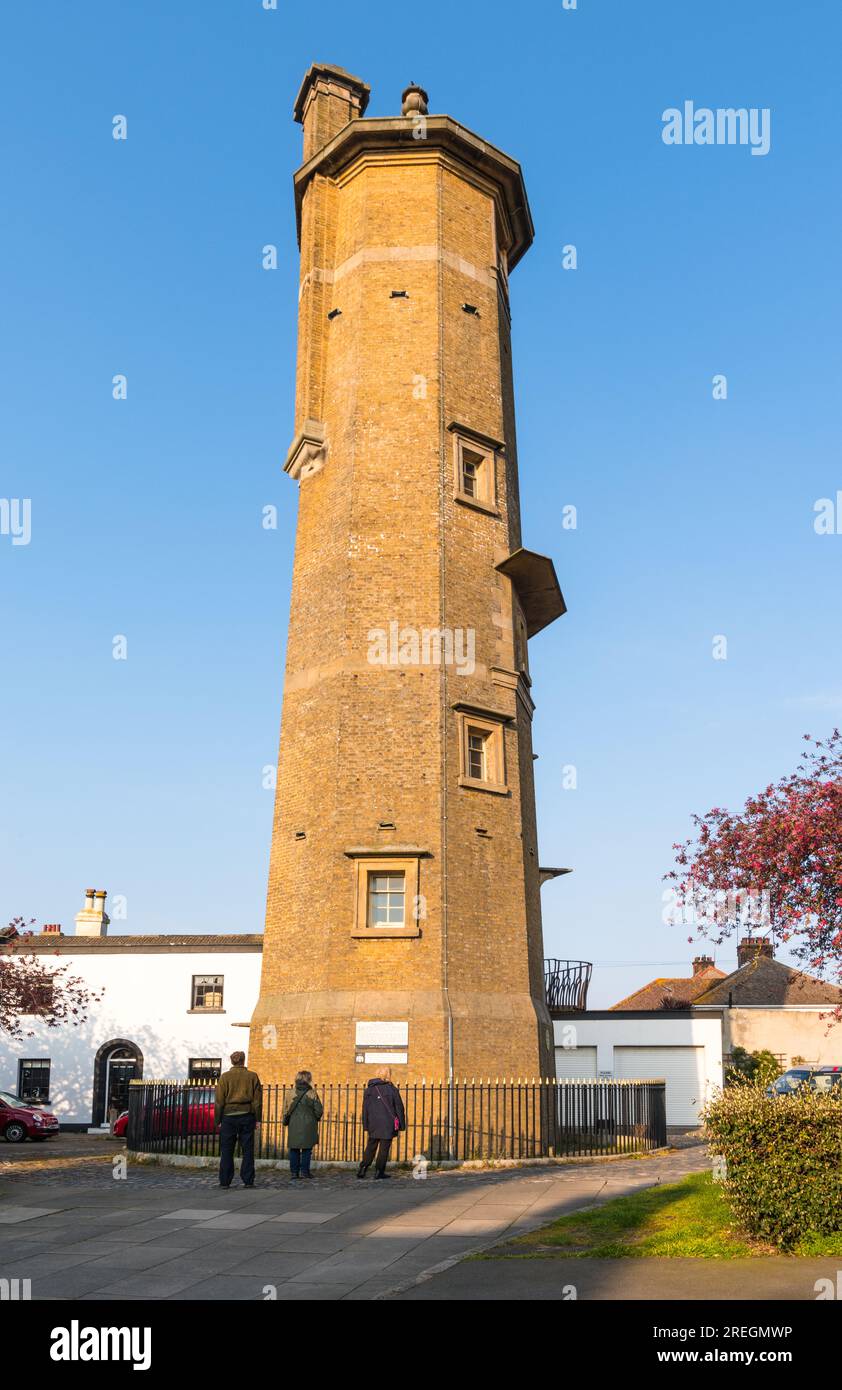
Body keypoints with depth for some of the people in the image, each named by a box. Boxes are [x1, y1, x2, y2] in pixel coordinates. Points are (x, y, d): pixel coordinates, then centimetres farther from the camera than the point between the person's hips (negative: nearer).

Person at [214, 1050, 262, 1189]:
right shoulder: (253, 1076, 3)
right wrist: (257, 1119, 8)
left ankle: (224, 1181, 5)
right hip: (247, 1116, 1)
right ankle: (248, 1181, 3)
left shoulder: (225, 1077, 1)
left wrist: (218, 1120, 5)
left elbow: (219, 1101, 0)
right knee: (247, 1150, 5)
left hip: (229, 1116, -1)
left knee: (226, 1151, 6)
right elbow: (257, 1100, 3)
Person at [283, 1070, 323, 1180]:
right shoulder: (311, 1094, -7)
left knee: (294, 1150, 10)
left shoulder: (292, 1094, 0)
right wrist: (316, 1118, 16)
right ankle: (304, 1171, 4)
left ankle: (294, 1171, 10)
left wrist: (286, 1121, 18)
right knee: (307, 1149, 6)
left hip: (294, 1126, 2)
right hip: (308, 1126, -2)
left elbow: (287, 1110, 4)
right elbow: (319, 1110, -4)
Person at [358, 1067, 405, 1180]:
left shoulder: (369, 1090, 5)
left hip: (373, 1124, 3)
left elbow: (365, 1109, 6)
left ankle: (363, 1168, 2)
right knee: (384, 1148, 5)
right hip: (388, 1125, -3)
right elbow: (399, 1108, -1)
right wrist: (401, 1126, 6)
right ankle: (379, 1171, 4)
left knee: (371, 1147, 12)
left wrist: (366, 1126, 11)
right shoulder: (392, 1089, -4)